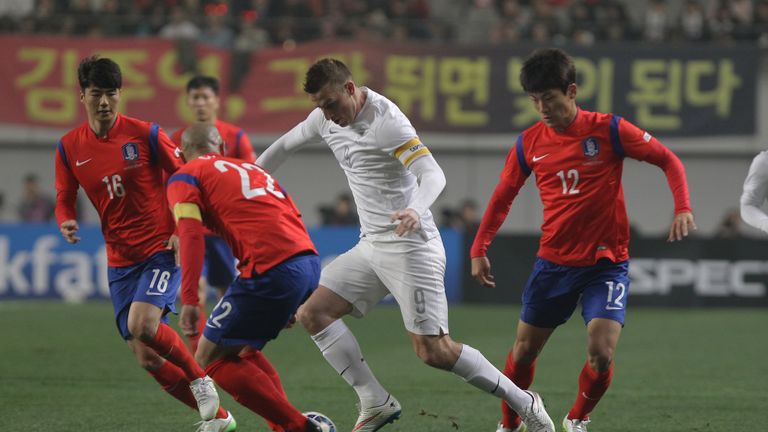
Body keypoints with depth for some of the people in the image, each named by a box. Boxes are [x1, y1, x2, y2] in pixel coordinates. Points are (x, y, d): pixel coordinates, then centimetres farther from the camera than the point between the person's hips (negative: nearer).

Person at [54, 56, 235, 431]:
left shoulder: (145, 134, -7)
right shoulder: (69, 148, 2)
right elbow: (64, 200, 9)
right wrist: (66, 223, -14)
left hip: (162, 249, -4)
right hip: (120, 260, 5)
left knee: (142, 324, -28)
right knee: (147, 359, -1)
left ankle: (199, 379, -2)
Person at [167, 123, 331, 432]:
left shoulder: (184, 178, 10)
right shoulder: (251, 168, 30)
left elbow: (191, 235, -8)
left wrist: (189, 299, -13)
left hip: (271, 271, -8)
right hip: (310, 262, 8)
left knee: (210, 359, 3)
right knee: (244, 350, 25)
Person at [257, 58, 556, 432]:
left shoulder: (385, 121, -20)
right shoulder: (324, 119, 5)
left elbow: (432, 174, -29)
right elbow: (285, 145, 24)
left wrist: (416, 210, -49)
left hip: (410, 246, -9)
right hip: (371, 246, 9)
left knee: (434, 351, -13)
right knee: (313, 313, -1)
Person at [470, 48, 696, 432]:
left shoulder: (608, 130, -11)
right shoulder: (528, 144, -1)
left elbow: (668, 160, -5)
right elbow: (503, 197, 12)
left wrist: (682, 208, -20)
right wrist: (479, 249, 6)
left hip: (606, 263, -3)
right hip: (553, 263, 3)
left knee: (601, 354, -17)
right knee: (524, 350, 9)